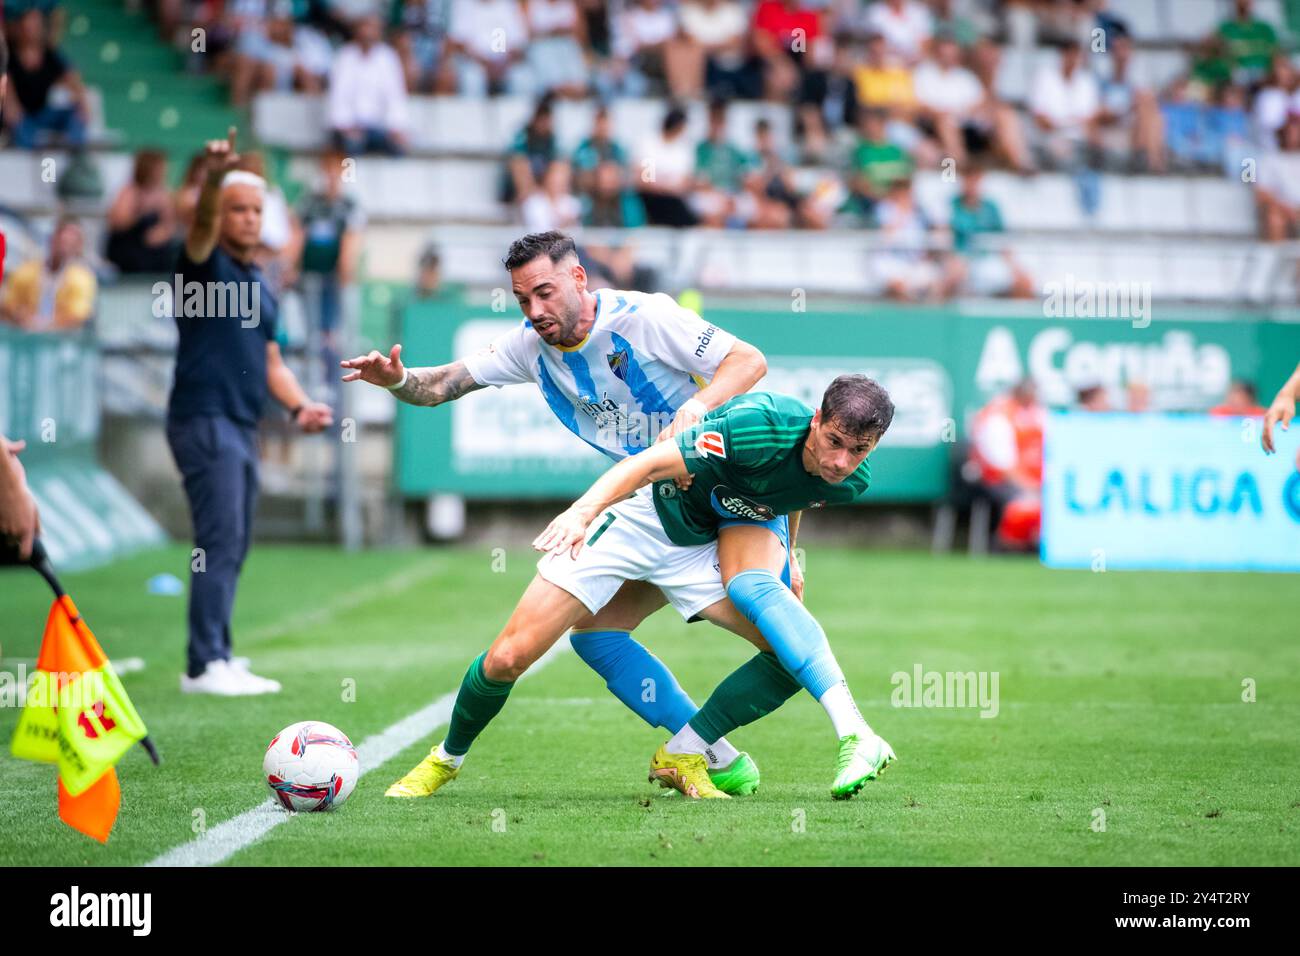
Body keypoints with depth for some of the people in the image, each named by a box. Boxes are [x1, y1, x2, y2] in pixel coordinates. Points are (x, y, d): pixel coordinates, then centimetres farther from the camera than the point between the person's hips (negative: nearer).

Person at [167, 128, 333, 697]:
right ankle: (205, 665, -16)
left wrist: (299, 405, 4)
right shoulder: (205, 263, -4)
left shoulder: (257, 283, 19)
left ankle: (215, 657, 18)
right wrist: (214, 177, -46)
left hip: (242, 426, 9)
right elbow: (202, 223, -26)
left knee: (233, 545, 11)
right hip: (204, 419, -9)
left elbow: (269, 360, 22)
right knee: (220, 539, -15)